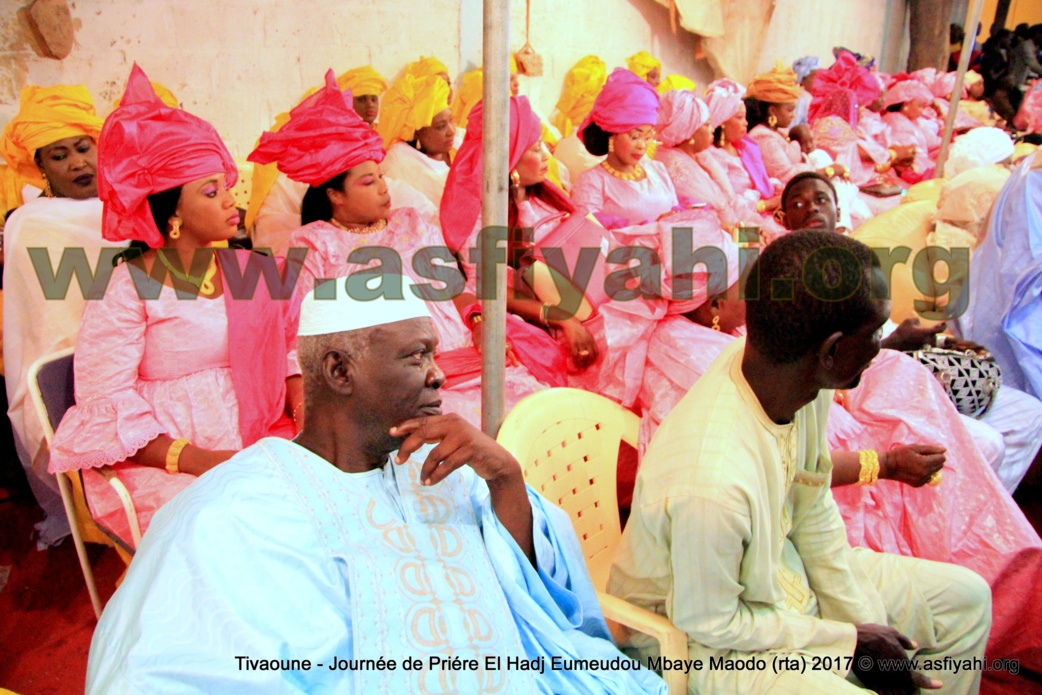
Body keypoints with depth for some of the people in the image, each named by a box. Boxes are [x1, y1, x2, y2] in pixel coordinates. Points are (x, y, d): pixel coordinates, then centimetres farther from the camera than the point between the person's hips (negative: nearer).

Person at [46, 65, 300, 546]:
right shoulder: (127, 287, -6)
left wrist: (304, 404, -8)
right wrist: (197, 460, -21)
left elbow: (287, 347, 14)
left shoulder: (251, 270, 11)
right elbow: (104, 406, -11)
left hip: (256, 442, 6)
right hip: (154, 464, -5)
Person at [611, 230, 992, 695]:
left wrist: (870, 626, 3)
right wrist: (850, 641, -12)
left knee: (965, 597, 13)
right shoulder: (712, 483, -41)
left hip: (781, 568, 8)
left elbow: (814, 511, 0)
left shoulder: (803, 380, -17)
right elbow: (709, 622, -23)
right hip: (708, 644, -7)